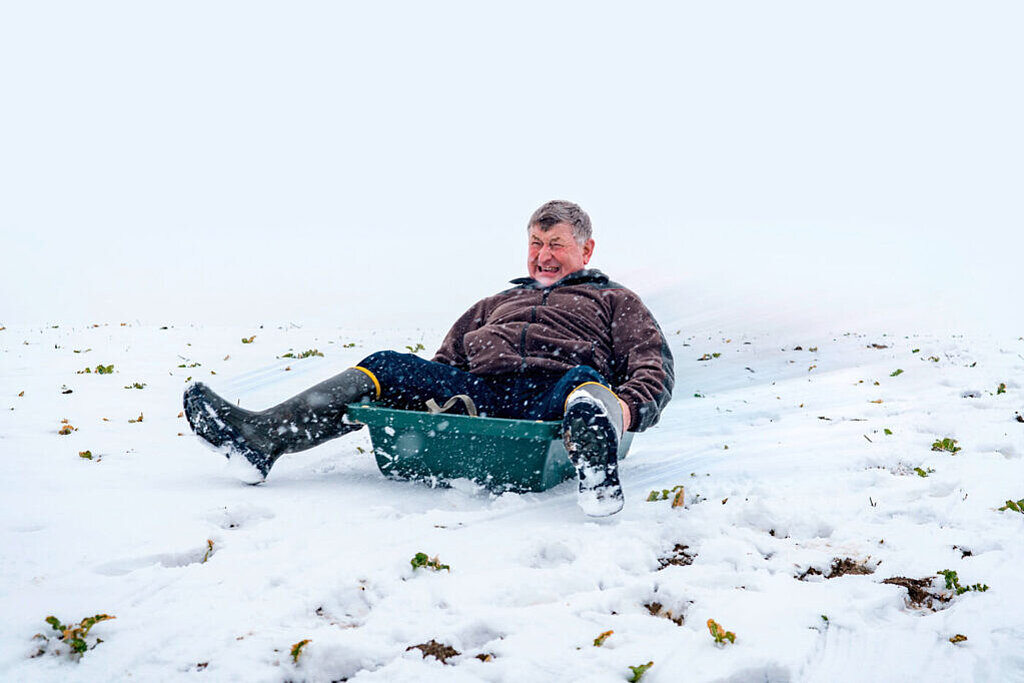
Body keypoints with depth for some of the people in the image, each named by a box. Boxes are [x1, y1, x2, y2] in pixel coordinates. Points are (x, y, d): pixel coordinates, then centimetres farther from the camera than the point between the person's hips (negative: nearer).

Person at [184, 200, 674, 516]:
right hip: (478, 393, 4)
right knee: (388, 367, -13)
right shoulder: (498, 303, 38)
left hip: (551, 399, -4)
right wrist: (413, 388, 9)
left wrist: (629, 407, -14)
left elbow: (653, 364, 9)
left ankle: (596, 471, -71)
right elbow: (447, 359, 32)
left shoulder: (615, 301, 25)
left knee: (586, 380, -38)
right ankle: (263, 436, -27)